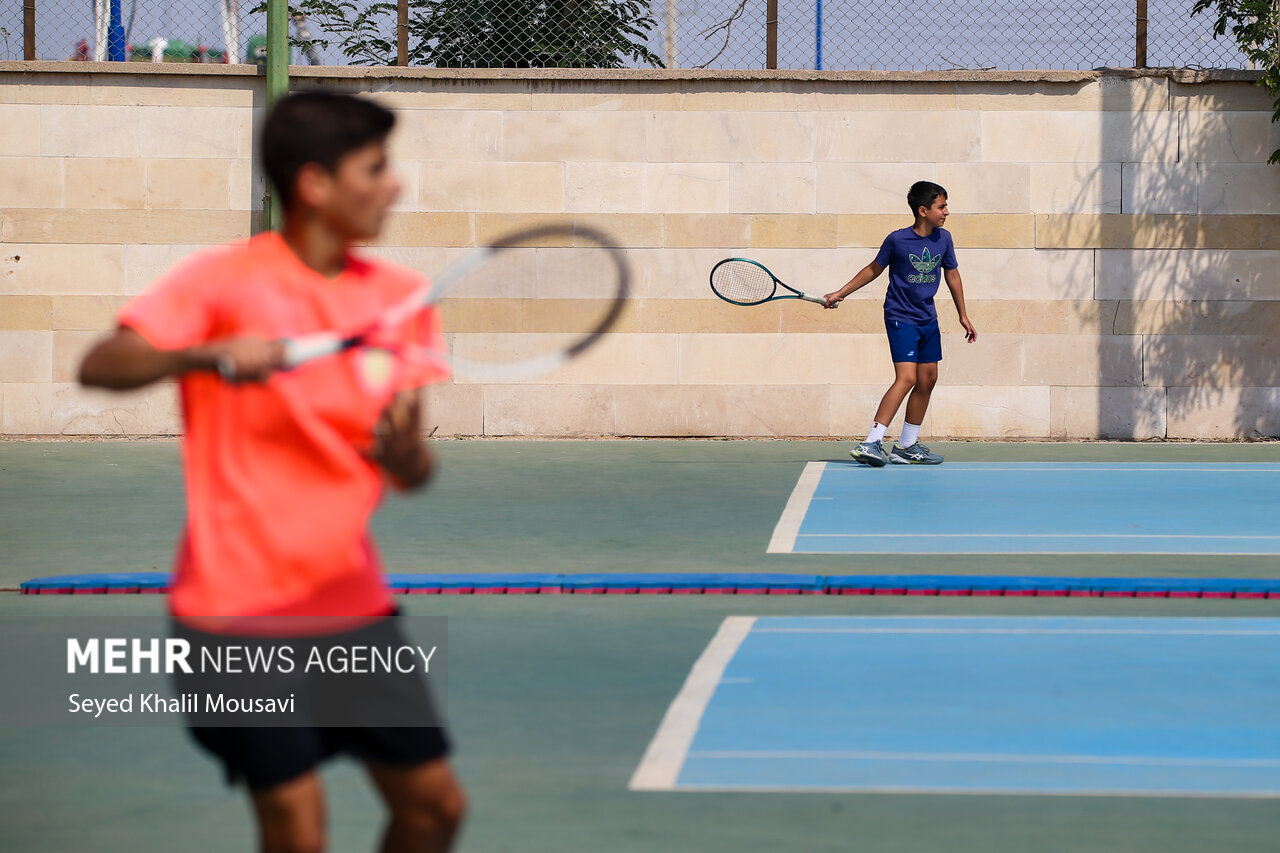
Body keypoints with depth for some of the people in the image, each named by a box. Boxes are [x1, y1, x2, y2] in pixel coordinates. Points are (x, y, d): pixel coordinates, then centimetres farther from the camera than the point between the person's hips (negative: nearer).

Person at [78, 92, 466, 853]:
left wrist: (406, 455, -19)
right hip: (241, 611, -5)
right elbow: (100, 367, -17)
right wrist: (209, 355, -33)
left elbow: (415, 469, 5)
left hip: (353, 603, 5)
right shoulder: (225, 280, -8)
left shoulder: (400, 296, 6)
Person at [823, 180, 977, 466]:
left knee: (927, 380, 8)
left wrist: (963, 316, 19)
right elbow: (874, 269, 4)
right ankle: (871, 443, -23)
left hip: (928, 319, 6)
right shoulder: (897, 240, -11)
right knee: (906, 378, -19)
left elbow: (952, 274, 15)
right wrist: (840, 293, 4)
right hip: (900, 317, -6)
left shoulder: (943, 238, 1)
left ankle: (907, 446, 20)